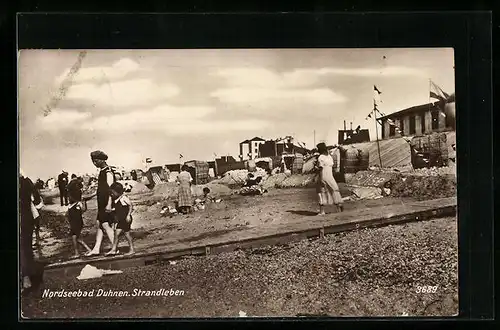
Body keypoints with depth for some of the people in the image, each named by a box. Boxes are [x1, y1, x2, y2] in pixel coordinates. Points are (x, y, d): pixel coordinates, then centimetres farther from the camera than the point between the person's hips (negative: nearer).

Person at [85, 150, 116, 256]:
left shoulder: (108, 172, -15)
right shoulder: (102, 172, 14)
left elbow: (110, 189, -20)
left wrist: (109, 204, -24)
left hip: (107, 203, -10)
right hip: (101, 203, 10)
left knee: (106, 225, -8)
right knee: (99, 224, 10)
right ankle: (96, 249, 14)